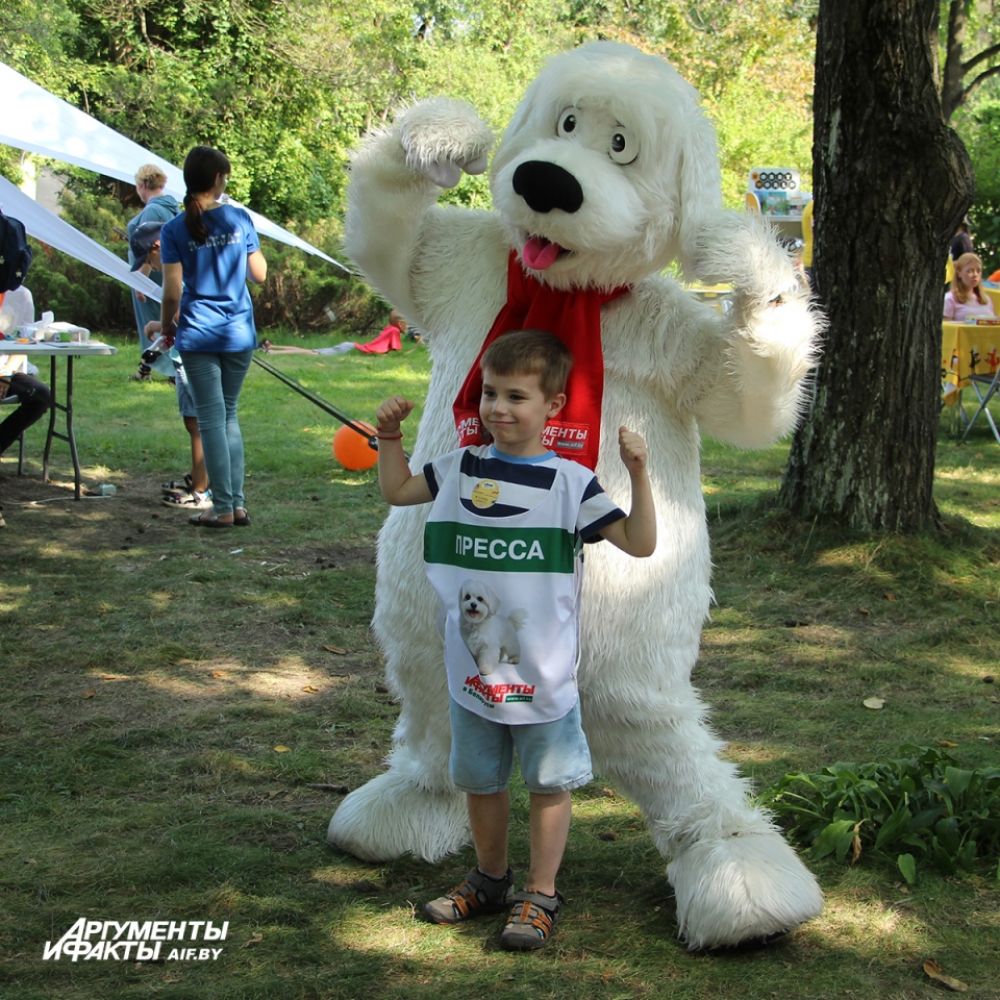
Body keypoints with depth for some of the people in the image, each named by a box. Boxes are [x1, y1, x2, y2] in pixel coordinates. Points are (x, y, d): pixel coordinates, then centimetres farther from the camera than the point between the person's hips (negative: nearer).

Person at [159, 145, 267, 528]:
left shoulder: (175, 230, -6)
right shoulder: (240, 218, -1)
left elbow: (172, 292, -8)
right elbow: (259, 273, 5)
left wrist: (167, 326, 9)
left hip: (199, 334, -2)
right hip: (239, 332, 3)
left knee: (211, 418, 2)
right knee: (229, 415, 14)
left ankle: (223, 507, 2)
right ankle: (238, 503, 13)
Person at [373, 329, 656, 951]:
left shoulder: (570, 482, -8)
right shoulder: (460, 469, 2)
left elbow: (640, 544, -11)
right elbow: (398, 491, 19)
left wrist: (638, 474, -21)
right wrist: (390, 436, 5)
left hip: (544, 673, -4)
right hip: (473, 667, 4)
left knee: (550, 782, 5)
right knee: (480, 779, 17)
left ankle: (541, 896, 19)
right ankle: (490, 880, 36)